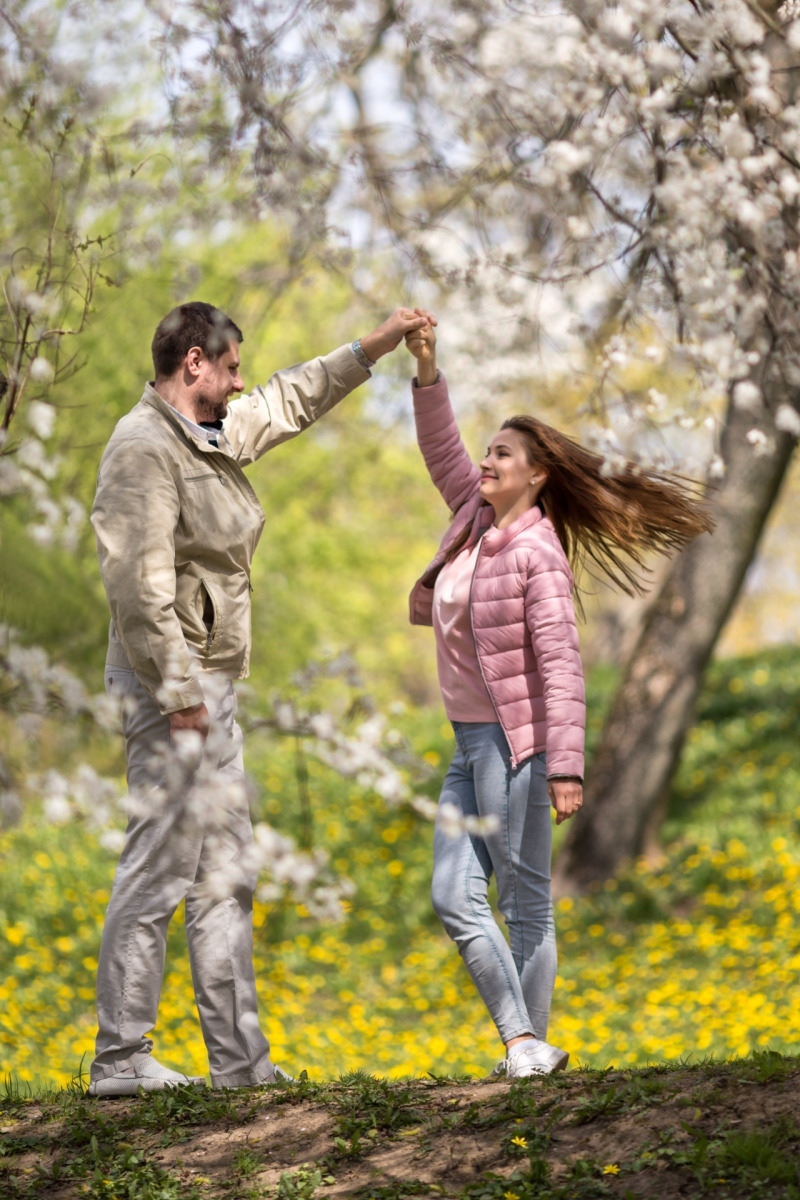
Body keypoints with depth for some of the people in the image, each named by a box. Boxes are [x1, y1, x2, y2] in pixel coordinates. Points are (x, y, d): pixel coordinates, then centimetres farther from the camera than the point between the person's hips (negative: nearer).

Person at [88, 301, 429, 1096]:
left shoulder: (210, 437, 15)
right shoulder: (145, 449, -15)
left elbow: (289, 404, 33)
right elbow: (139, 583, -22)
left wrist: (373, 349, 30)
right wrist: (175, 691, -23)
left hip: (210, 687, 11)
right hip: (173, 687, -11)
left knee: (225, 876, 11)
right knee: (158, 871, -9)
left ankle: (240, 1056, 15)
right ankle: (120, 1059, -5)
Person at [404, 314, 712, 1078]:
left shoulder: (536, 552, -14)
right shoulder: (477, 516, 8)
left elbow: (560, 663, -18)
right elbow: (441, 453, 20)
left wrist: (566, 767, -24)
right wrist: (426, 371, 7)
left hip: (517, 741, -8)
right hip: (469, 738, 8)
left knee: (524, 902, -2)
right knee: (454, 898, 2)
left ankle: (533, 1050, 6)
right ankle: (520, 1040, 4)